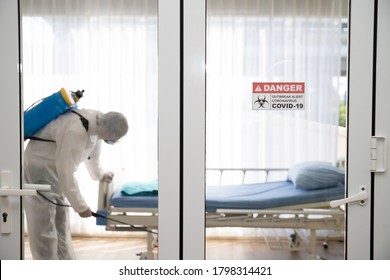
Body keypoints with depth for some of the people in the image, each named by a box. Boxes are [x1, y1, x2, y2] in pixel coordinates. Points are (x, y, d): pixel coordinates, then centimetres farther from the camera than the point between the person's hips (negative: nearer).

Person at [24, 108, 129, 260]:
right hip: (40, 167, -9)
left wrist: (99, 174, 28)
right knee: (44, 225, -6)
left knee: (62, 224, 13)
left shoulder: (98, 121, -8)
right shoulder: (75, 132, -35)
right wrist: (80, 206, -20)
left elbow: (92, 153, 14)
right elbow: (65, 173, -29)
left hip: (58, 167, 9)